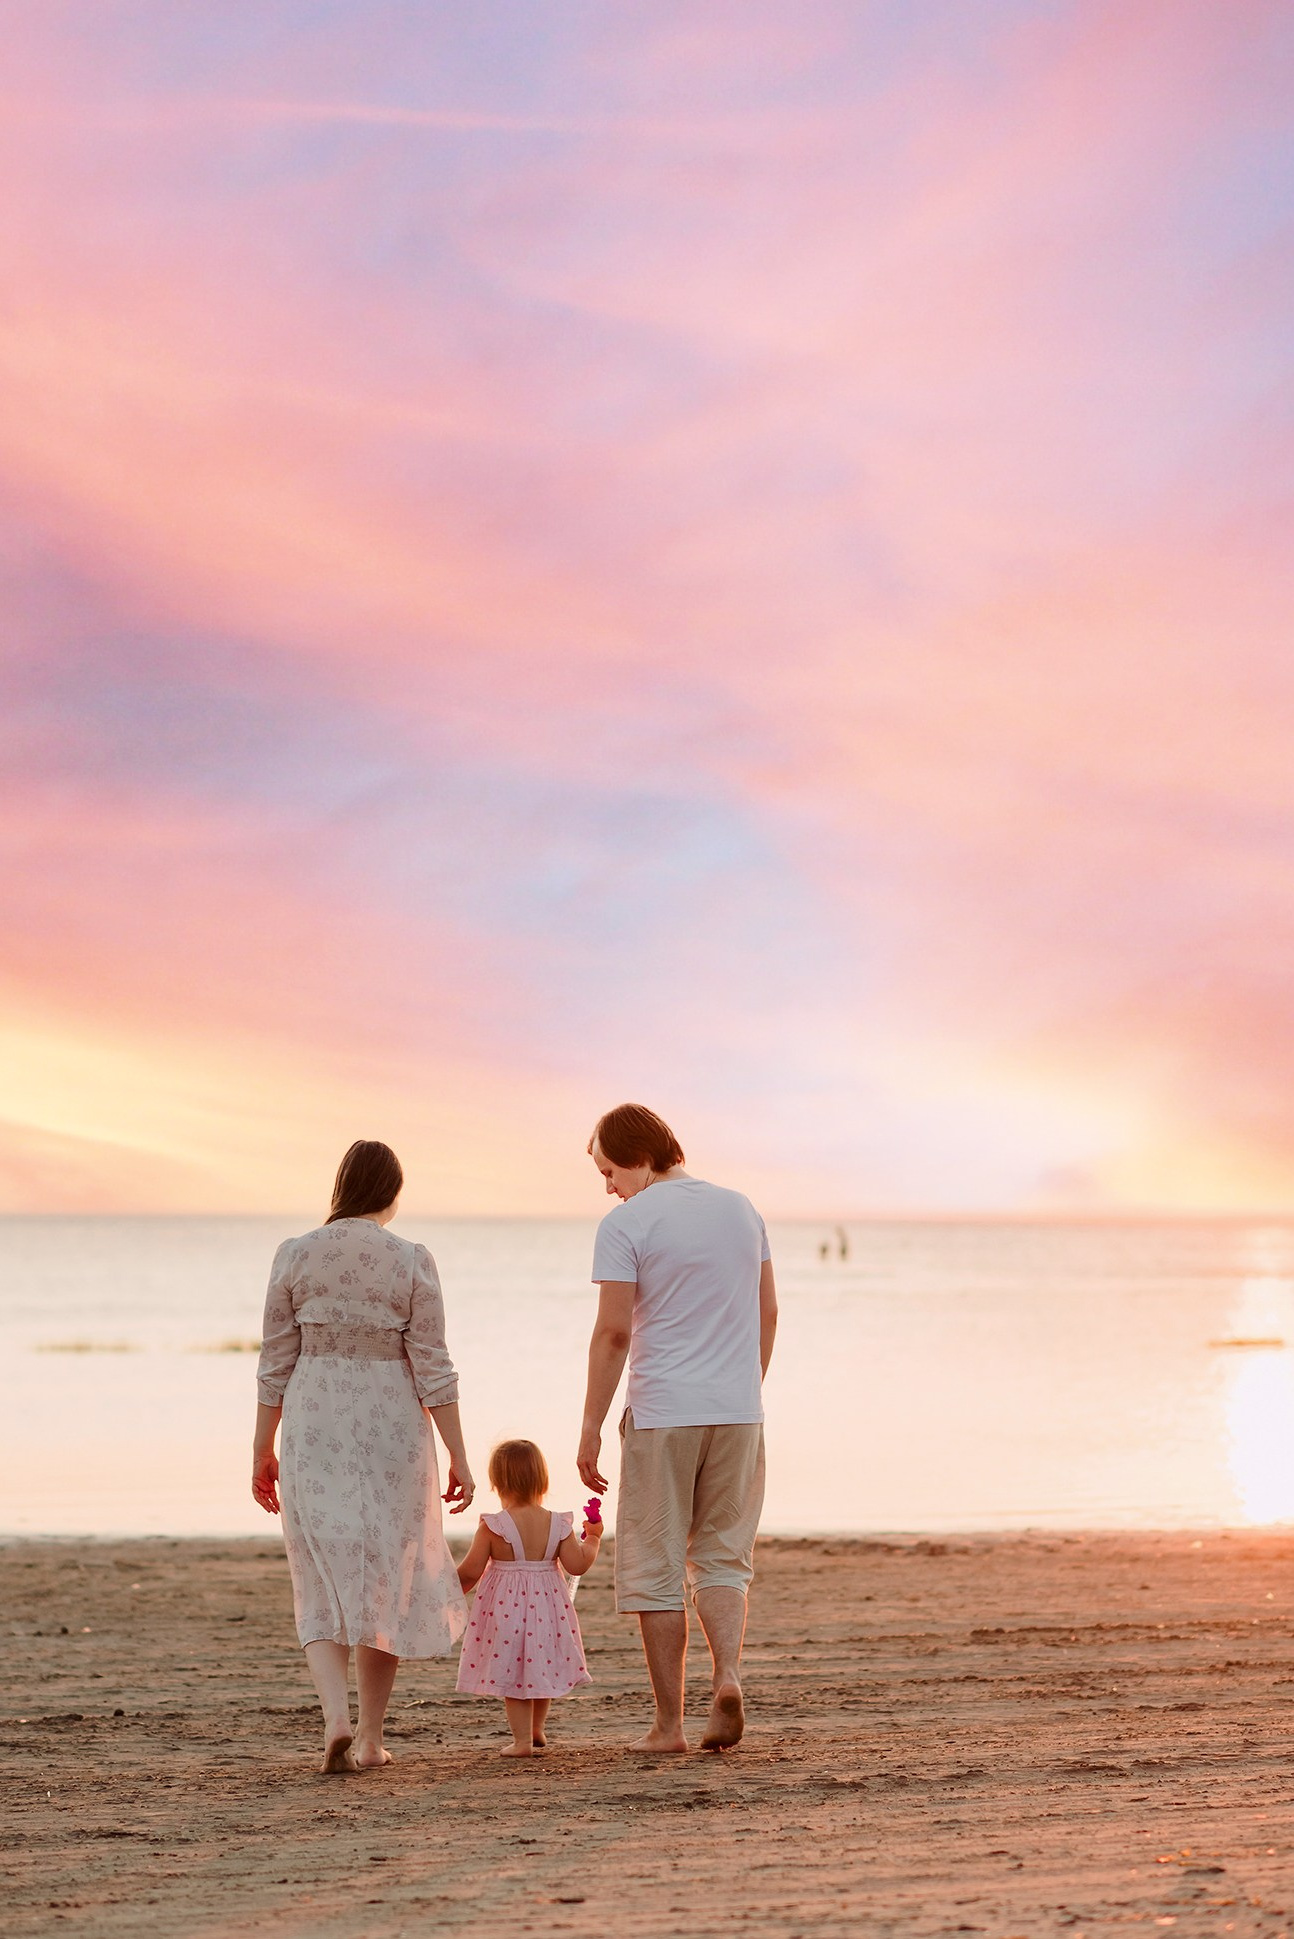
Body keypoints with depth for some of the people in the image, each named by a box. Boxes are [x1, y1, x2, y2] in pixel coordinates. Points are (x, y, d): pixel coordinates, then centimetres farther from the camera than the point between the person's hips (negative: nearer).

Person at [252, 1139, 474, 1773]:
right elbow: (432, 1370, -7)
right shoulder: (411, 1262, -6)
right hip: (393, 1431, -1)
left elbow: (275, 1365, 2)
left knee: (324, 1580, 6)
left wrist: (263, 1450, 11)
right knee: (387, 1579, 12)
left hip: (314, 1431, 1)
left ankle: (336, 1717, -16)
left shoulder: (294, 1255, -1)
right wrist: (458, 1457, -1)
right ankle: (370, 1737, 17)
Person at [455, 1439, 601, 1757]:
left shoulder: (493, 1526, -13)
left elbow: (471, 1570, -11)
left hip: (505, 1607, -3)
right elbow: (577, 1564, -6)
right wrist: (592, 1538, 12)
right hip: (546, 1604, 3)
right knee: (541, 1668, 21)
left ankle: (523, 1740, 5)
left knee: (512, 1675, 7)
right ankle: (537, 1730, 36)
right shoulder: (557, 1524, -6)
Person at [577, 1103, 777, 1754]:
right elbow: (766, 1314, 13)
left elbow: (613, 1332, -13)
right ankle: (728, 1675, -11)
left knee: (655, 1568, 4)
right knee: (722, 1557, 13)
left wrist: (591, 1426, -8)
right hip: (738, 1409, 5)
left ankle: (669, 1723, 5)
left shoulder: (626, 1224, -8)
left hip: (661, 1414, -5)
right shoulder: (741, 1210, 9)